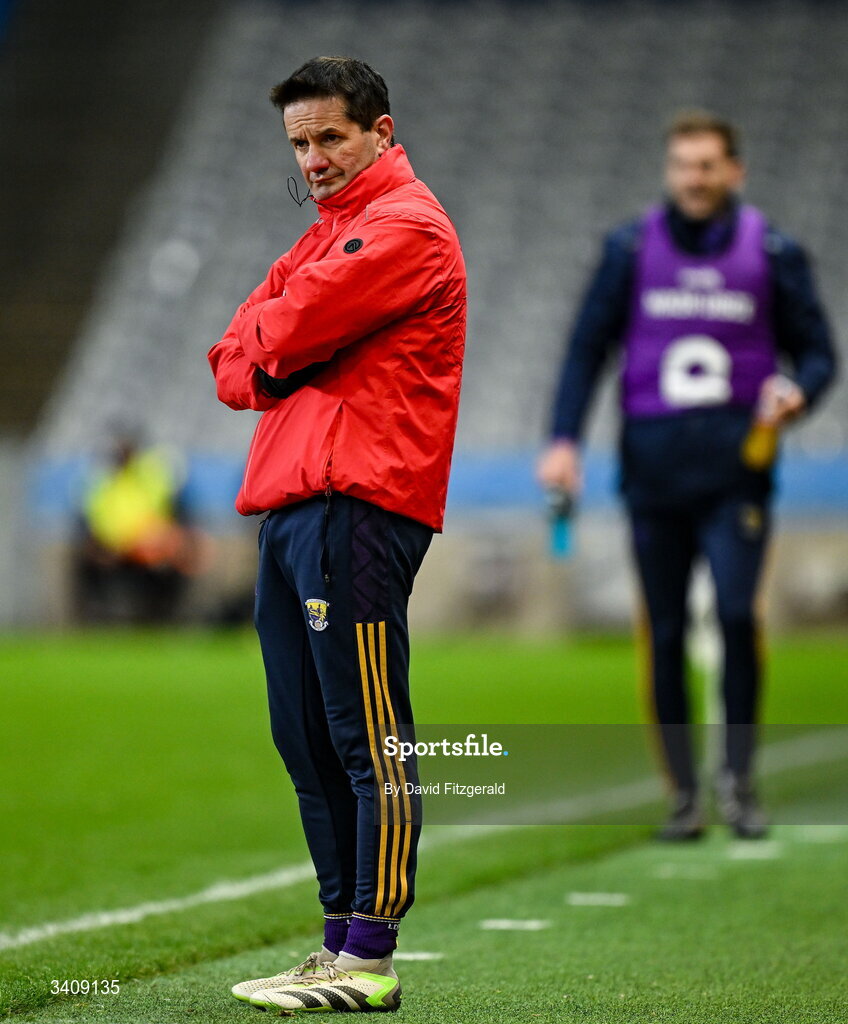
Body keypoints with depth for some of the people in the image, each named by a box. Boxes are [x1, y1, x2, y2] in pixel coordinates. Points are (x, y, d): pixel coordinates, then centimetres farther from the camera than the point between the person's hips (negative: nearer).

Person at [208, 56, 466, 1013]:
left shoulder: (406, 226, -4)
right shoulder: (325, 235, 27)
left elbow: (288, 328, -13)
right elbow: (233, 359, 20)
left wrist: (263, 343, 8)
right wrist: (260, 365, -1)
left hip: (354, 504, -10)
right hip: (286, 503, 10)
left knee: (366, 741, -10)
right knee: (307, 743, 9)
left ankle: (369, 961, -11)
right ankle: (340, 940, 14)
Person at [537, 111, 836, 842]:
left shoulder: (772, 254, 5)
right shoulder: (631, 251, 7)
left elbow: (816, 351, 10)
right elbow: (588, 347, 10)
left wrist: (797, 392, -12)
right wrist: (564, 440, -1)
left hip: (737, 460, -1)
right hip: (653, 461, 2)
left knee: (737, 611, -17)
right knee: (665, 631, 2)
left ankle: (739, 775, -3)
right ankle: (684, 794, 9)